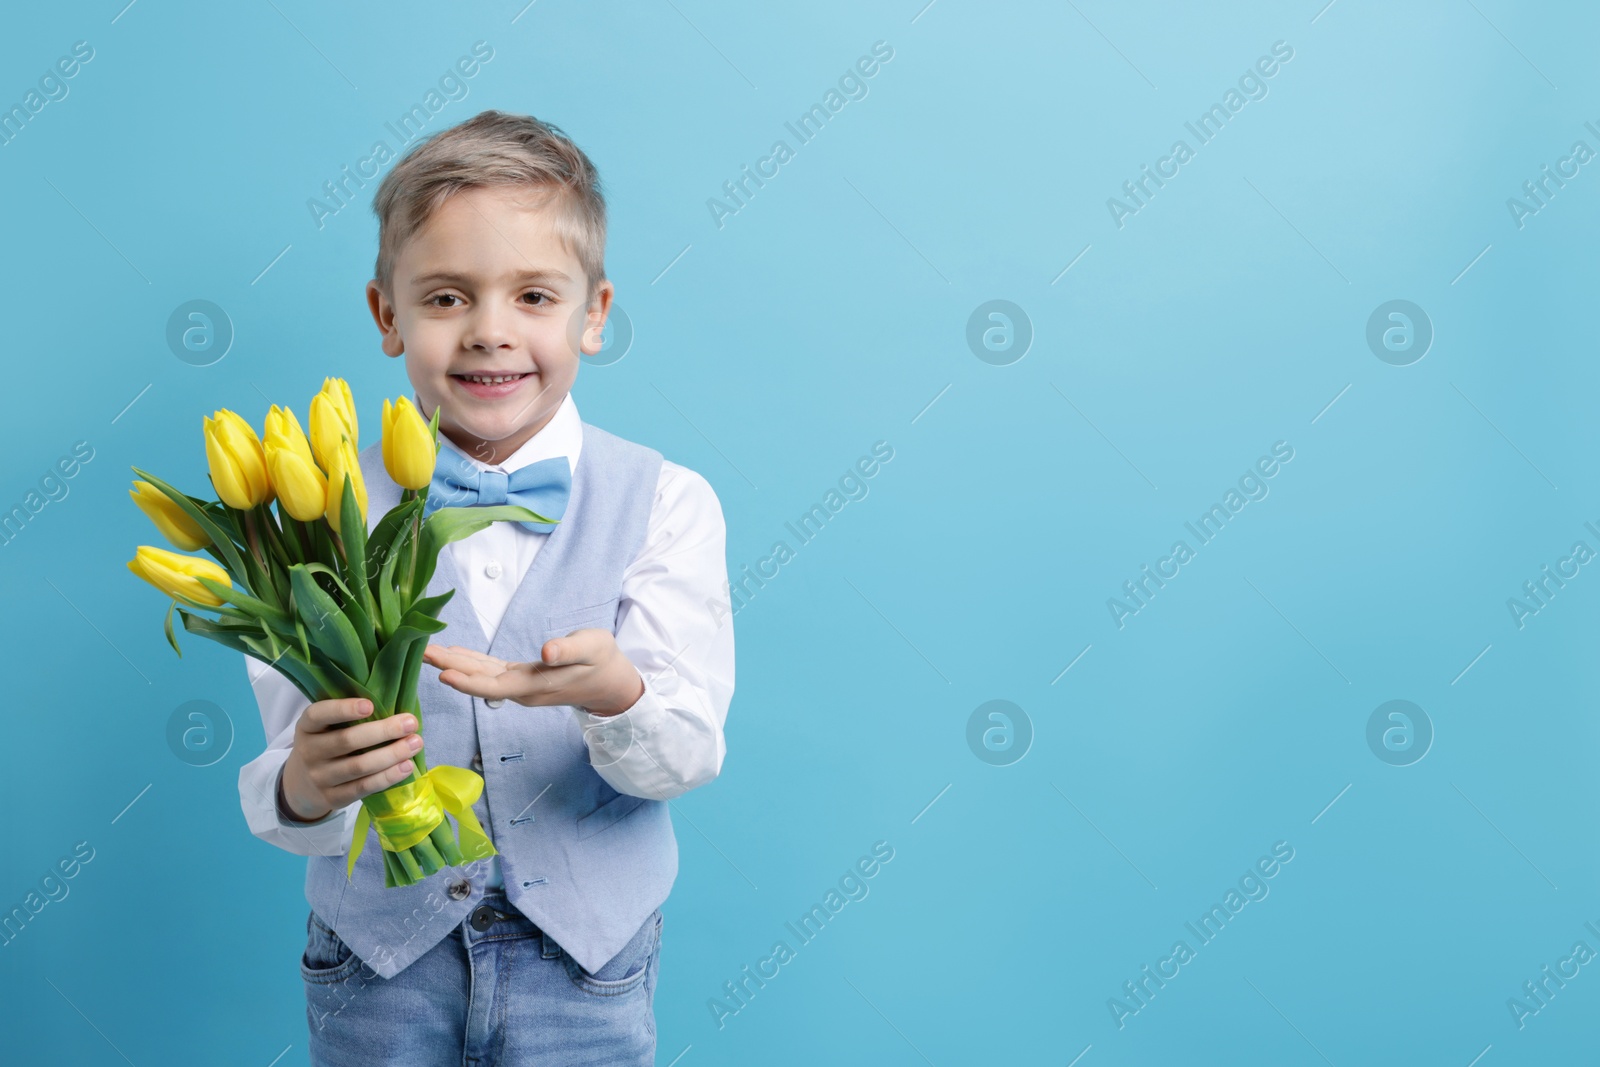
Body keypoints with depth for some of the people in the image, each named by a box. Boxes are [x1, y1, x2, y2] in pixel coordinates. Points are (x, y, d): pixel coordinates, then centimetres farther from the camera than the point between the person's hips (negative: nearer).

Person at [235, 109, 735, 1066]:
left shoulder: (666, 503, -5)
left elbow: (689, 754, -13)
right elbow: (296, 758, -10)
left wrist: (615, 695, -35)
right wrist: (304, 788, -33)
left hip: (585, 958, 0)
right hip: (381, 957, 0)